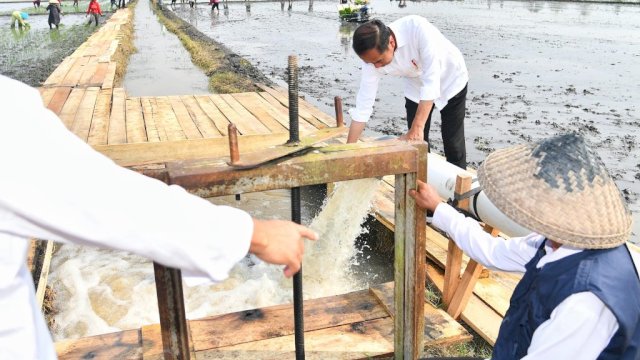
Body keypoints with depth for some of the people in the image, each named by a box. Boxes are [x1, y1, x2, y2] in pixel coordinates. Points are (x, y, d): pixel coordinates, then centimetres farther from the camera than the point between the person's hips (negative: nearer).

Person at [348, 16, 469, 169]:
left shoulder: (418, 28, -39)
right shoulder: (373, 56, -24)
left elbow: (432, 80, -41)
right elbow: (363, 105, -19)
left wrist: (417, 128, -46)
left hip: (450, 80, -3)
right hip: (417, 87, 4)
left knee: (453, 145, 1)